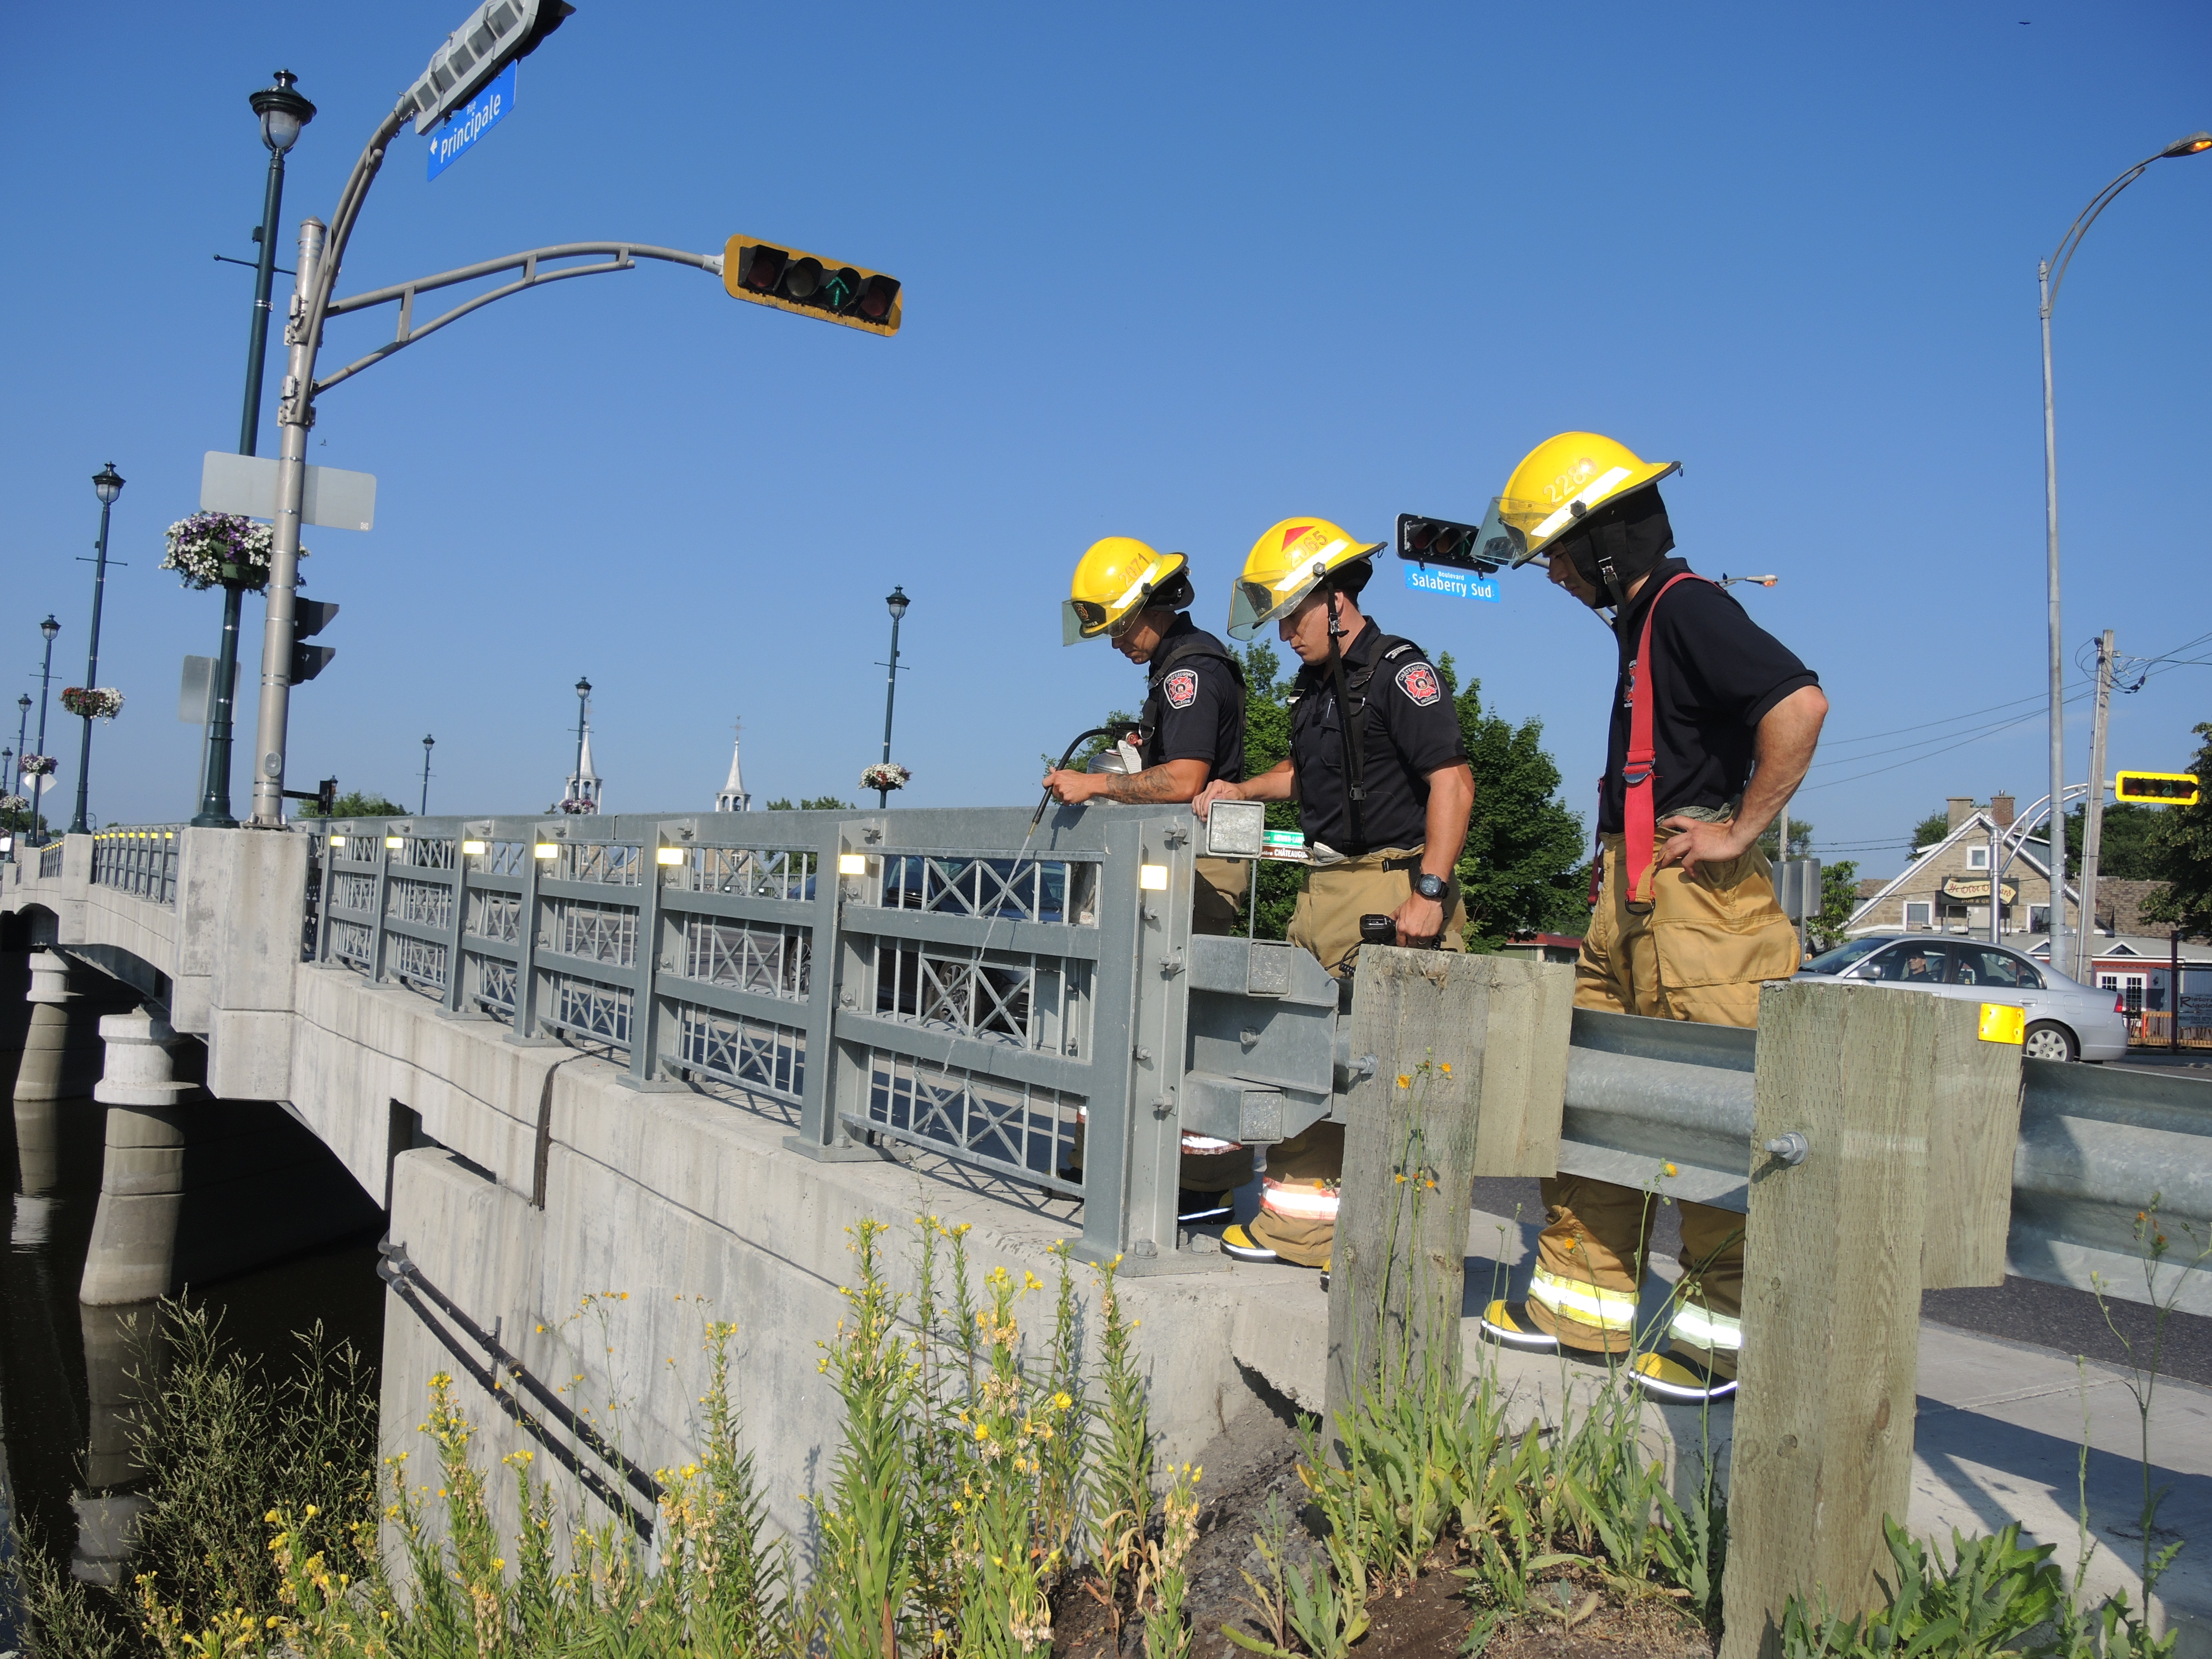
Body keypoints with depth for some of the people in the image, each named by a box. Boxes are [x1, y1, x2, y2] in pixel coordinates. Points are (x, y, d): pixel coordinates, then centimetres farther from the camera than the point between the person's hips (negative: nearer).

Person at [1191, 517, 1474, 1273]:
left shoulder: (1399, 671, -11)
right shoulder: (1315, 684, 16)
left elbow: (1452, 782, -18)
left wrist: (1429, 892, -23)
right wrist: (1242, 790, 16)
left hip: (1390, 888, -9)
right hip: (1324, 889, 9)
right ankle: (1301, 1213, 21)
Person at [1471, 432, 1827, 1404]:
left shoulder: (1689, 609, -11)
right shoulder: (1641, 621, 19)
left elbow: (1799, 703, -25)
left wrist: (1739, 833, -19)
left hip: (1693, 893, -10)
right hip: (1629, 894, 10)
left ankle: (1725, 1327, 7)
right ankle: (1583, 1300, 22)